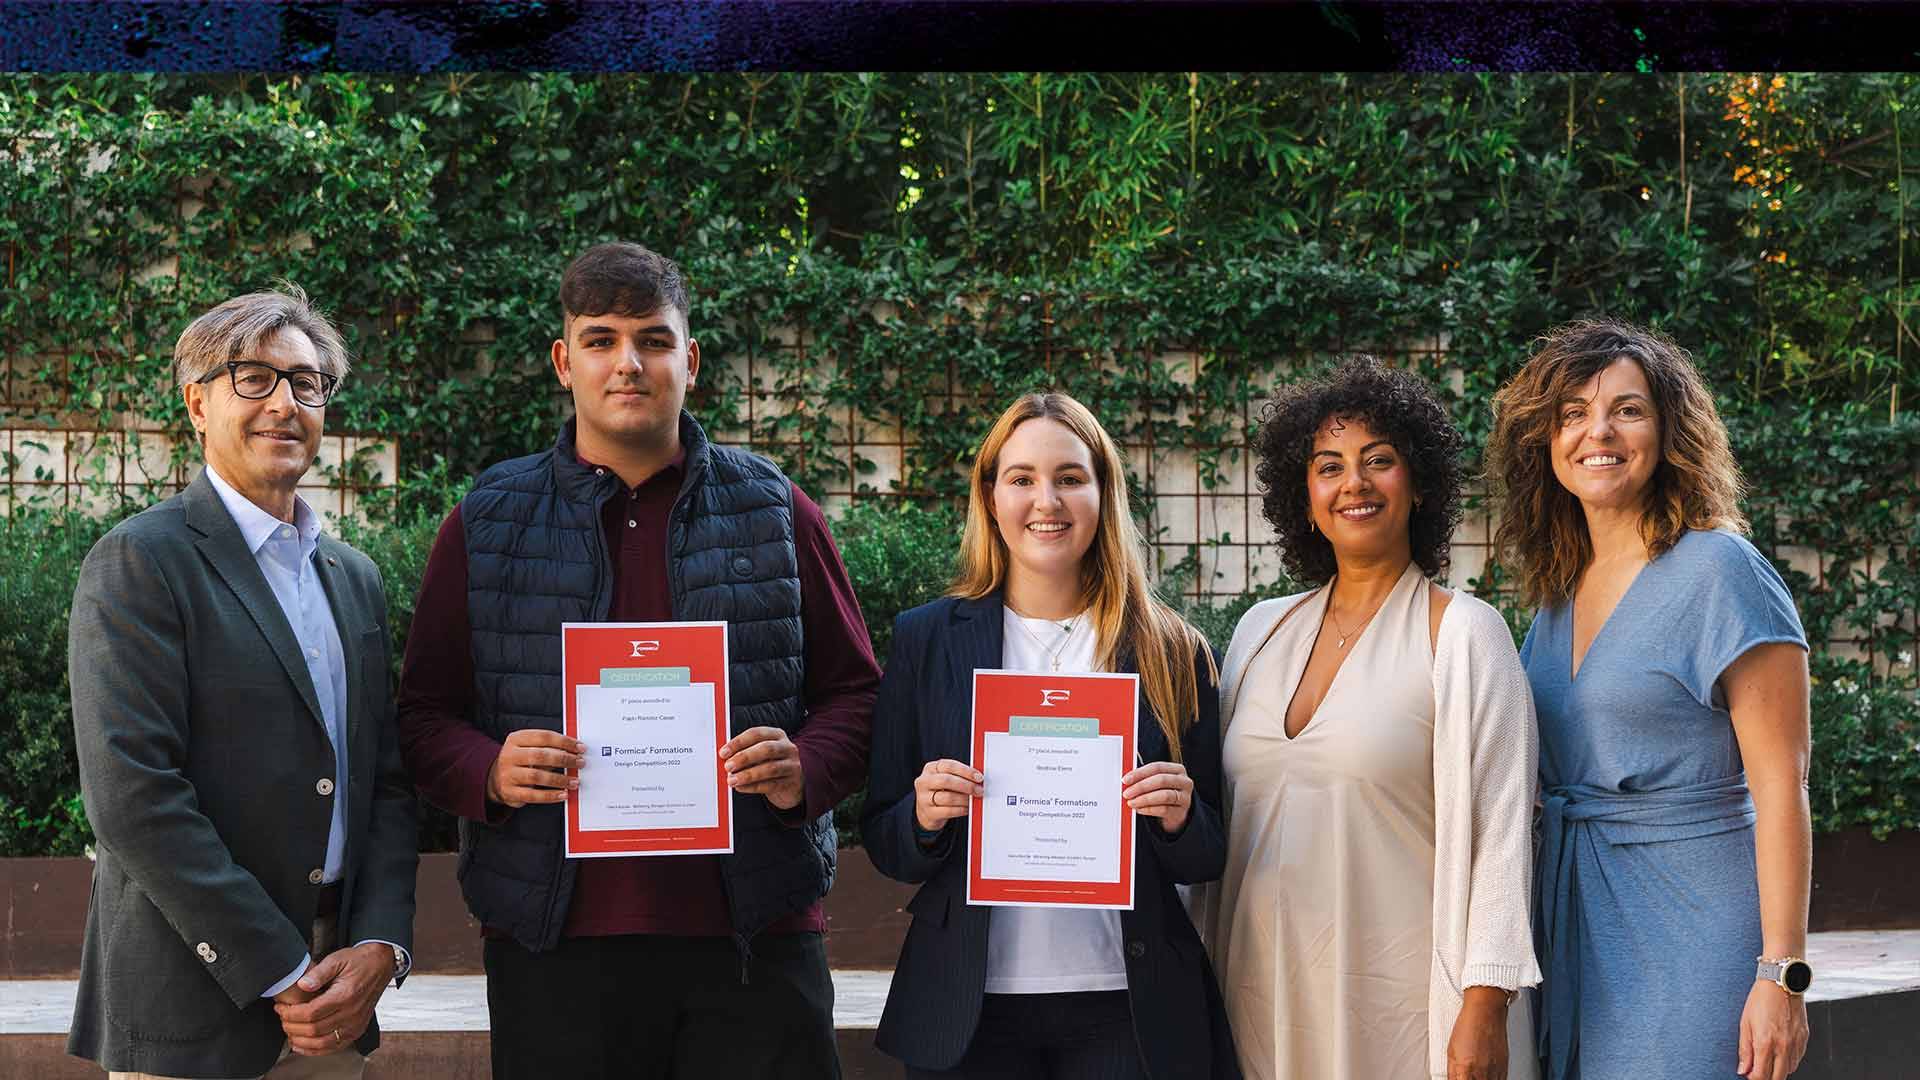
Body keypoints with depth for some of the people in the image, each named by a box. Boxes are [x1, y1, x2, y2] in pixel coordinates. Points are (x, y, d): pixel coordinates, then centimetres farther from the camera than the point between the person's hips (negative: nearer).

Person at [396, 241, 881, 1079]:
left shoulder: (776, 513, 9)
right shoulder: (486, 523, 9)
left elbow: (853, 690, 10)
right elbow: (425, 714, 8)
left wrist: (806, 769, -10)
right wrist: (489, 772, -13)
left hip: (758, 938, 0)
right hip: (554, 945, 0)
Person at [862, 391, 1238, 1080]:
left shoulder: (1173, 653, 3)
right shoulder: (925, 640, 3)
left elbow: (1206, 860, 7)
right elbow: (884, 847, 5)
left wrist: (1178, 816, -14)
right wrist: (924, 818, -15)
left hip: (1126, 1012, 0)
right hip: (971, 1012, 0)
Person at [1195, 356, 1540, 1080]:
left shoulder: (1462, 633, -4)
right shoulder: (1263, 630, 10)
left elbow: (1499, 832, -9)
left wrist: (1484, 1009, -16)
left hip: (1400, 994, -4)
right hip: (1264, 992, 4)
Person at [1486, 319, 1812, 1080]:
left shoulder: (1720, 573, -11)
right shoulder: (1558, 586, 10)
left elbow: (1780, 786, -15)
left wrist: (1782, 975, -20)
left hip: (1690, 916, -6)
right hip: (1574, 916, 7)